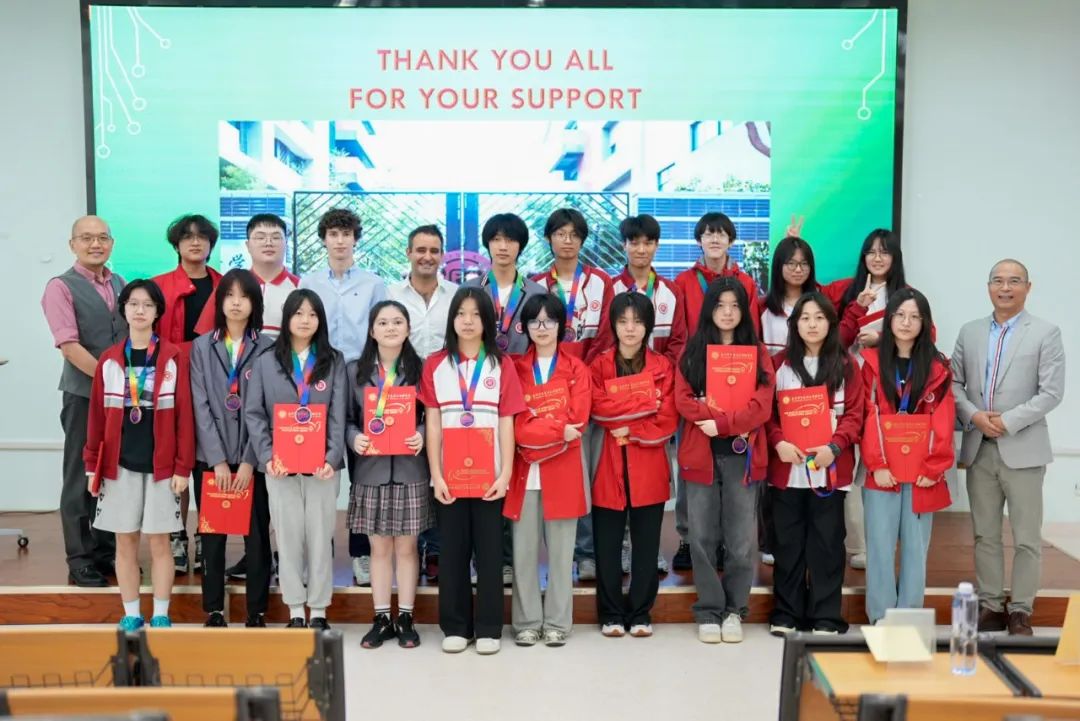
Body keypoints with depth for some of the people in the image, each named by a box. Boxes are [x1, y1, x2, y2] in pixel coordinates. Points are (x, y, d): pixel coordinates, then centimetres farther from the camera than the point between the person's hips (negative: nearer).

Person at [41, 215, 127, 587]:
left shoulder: (120, 284, 11)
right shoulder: (61, 287, -6)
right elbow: (69, 346, -15)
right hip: (84, 394, -5)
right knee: (81, 479, 2)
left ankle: (106, 553, 23)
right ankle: (79, 561, 12)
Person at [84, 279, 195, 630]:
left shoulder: (173, 357, -2)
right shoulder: (109, 359, 5)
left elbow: (184, 414, -4)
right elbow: (97, 415, 6)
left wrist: (183, 467, -8)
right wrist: (92, 464, 2)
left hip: (161, 465, -2)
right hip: (119, 464, 2)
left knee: (159, 541, 4)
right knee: (125, 541, 8)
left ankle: (161, 616, 14)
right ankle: (131, 615, 19)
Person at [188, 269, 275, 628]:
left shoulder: (267, 348, 0)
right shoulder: (201, 346, 6)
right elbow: (200, 406, -1)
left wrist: (249, 460, -10)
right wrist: (218, 460, -9)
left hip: (254, 458, -1)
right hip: (210, 458, 1)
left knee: (257, 535, 3)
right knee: (212, 535, 6)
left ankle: (257, 612, 13)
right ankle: (213, 611, 16)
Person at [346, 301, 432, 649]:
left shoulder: (421, 369, 1)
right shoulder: (355, 370, 6)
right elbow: (347, 418, 6)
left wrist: (422, 435, -17)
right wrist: (354, 437, -14)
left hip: (410, 470, -1)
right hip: (371, 470, 1)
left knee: (406, 546, 6)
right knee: (379, 547, 8)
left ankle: (405, 618, 16)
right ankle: (382, 618, 17)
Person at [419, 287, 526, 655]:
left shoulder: (502, 365, 2)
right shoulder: (435, 365, 3)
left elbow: (506, 423, 0)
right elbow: (432, 424, 2)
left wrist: (505, 474, -7)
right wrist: (436, 474, -5)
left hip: (489, 476, 0)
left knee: (489, 551, 4)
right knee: (453, 551, 7)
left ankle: (489, 628, 13)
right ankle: (455, 627, 17)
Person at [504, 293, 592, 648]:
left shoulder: (576, 369, 5)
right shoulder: (515, 368, 6)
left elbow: (576, 421, -5)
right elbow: (513, 424, -3)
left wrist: (535, 432, -13)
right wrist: (558, 430, -15)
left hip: (563, 472, 0)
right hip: (524, 471, 1)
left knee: (561, 550, 4)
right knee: (524, 550, 3)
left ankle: (557, 623, 14)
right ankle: (526, 623, 14)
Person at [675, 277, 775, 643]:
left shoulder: (757, 352, 7)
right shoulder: (692, 351, 7)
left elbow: (762, 406, -4)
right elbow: (684, 400, -4)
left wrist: (722, 423, -15)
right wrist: (731, 416, -13)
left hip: (742, 455, 0)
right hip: (701, 455, 0)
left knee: (741, 538, 2)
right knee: (703, 538, 3)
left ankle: (734, 610, 16)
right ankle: (709, 612, 13)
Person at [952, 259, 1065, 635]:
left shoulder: (1046, 333, -1)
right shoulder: (969, 332, 10)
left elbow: (1052, 392, -9)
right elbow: (954, 383, 9)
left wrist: (1008, 422, -16)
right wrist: (973, 416, -9)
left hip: (1023, 449, -3)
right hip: (979, 449, 3)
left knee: (1026, 538, 2)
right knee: (985, 535, 10)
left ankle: (1020, 611, 13)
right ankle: (990, 606, 19)